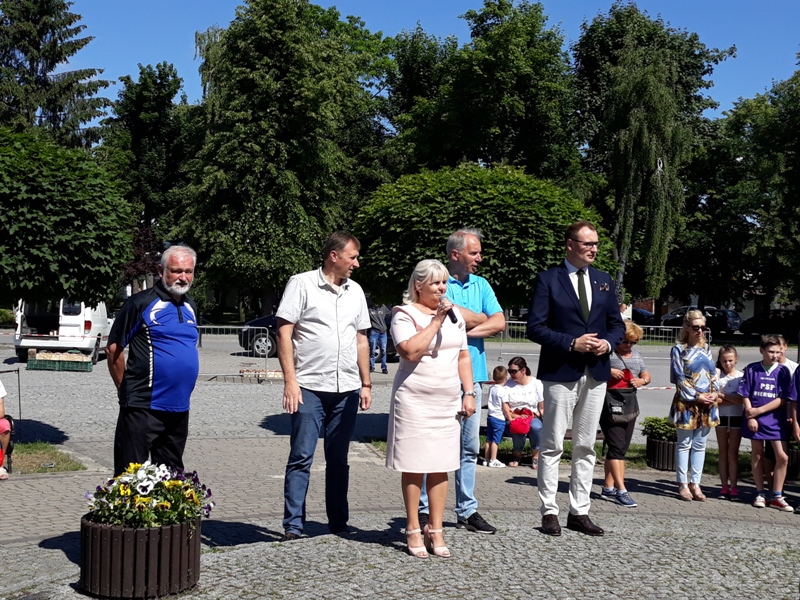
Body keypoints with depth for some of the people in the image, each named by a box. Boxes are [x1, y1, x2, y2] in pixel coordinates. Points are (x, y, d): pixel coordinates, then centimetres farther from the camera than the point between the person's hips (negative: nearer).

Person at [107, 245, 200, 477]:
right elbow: (114, 348, -7)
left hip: (179, 408, 7)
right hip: (143, 407, -7)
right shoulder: (141, 303, -9)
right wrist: (125, 390, 0)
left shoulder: (190, 306, 12)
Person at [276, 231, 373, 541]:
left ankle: (338, 522, 20)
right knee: (301, 457, -3)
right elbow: (284, 333, -6)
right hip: (309, 387, -5)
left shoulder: (355, 291, 15)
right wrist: (290, 380, -12)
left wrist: (366, 384, 14)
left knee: (338, 459, 12)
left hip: (347, 389, 5)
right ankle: (293, 525, 3)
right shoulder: (301, 284, -3)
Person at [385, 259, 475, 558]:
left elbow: (463, 356, 16)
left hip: (448, 401, 5)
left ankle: (435, 530, 13)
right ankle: (413, 531, 9)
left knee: (441, 466, 6)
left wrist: (469, 393, 8)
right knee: (414, 466, 0)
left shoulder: (454, 314, 14)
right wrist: (436, 320, -17)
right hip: (415, 400, -5)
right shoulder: (405, 314, -5)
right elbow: (411, 351, -20)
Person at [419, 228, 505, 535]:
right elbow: (457, 317, -18)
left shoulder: (481, 285, 14)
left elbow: (499, 322, 3)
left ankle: (467, 510, 16)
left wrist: (469, 330, -10)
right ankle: (423, 510, 8)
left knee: (469, 447, 9)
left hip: (471, 375, 6)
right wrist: (482, 319, -1)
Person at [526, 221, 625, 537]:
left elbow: (617, 324, 15)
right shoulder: (548, 279, -4)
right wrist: (571, 343, -18)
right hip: (561, 373, -5)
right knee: (553, 445, 0)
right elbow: (535, 327, -9)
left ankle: (579, 512, 16)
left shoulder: (604, 280, 13)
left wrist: (608, 342, -6)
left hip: (596, 374, 5)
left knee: (586, 447, 9)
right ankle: (550, 512, 8)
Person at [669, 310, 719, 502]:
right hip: (686, 402, -5)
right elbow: (679, 378, -9)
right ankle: (683, 484, 9)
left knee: (700, 444, 8)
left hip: (707, 403, 5)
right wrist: (697, 397, -14)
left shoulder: (706, 348, 12)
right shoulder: (679, 349, -4)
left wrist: (715, 393, -4)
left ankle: (695, 483, 15)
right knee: (684, 444, 2)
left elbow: (713, 373, 13)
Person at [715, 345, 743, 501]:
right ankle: (724, 487, 11)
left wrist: (721, 395, -14)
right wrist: (732, 399, -18)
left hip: (736, 417, -1)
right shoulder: (717, 375, 0)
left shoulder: (741, 376, -1)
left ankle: (733, 488, 1)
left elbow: (740, 399, -12)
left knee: (733, 453, 0)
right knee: (723, 452, 7)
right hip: (721, 416, 1)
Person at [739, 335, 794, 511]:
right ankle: (760, 494, 19)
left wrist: (759, 410, -12)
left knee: (782, 457, -6)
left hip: (776, 420, 0)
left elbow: (783, 399, -6)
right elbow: (745, 395, 1)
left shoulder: (783, 371, -1)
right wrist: (750, 416, -9)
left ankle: (777, 497, 5)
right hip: (755, 420, 0)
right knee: (757, 455, 8)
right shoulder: (751, 369, 0)